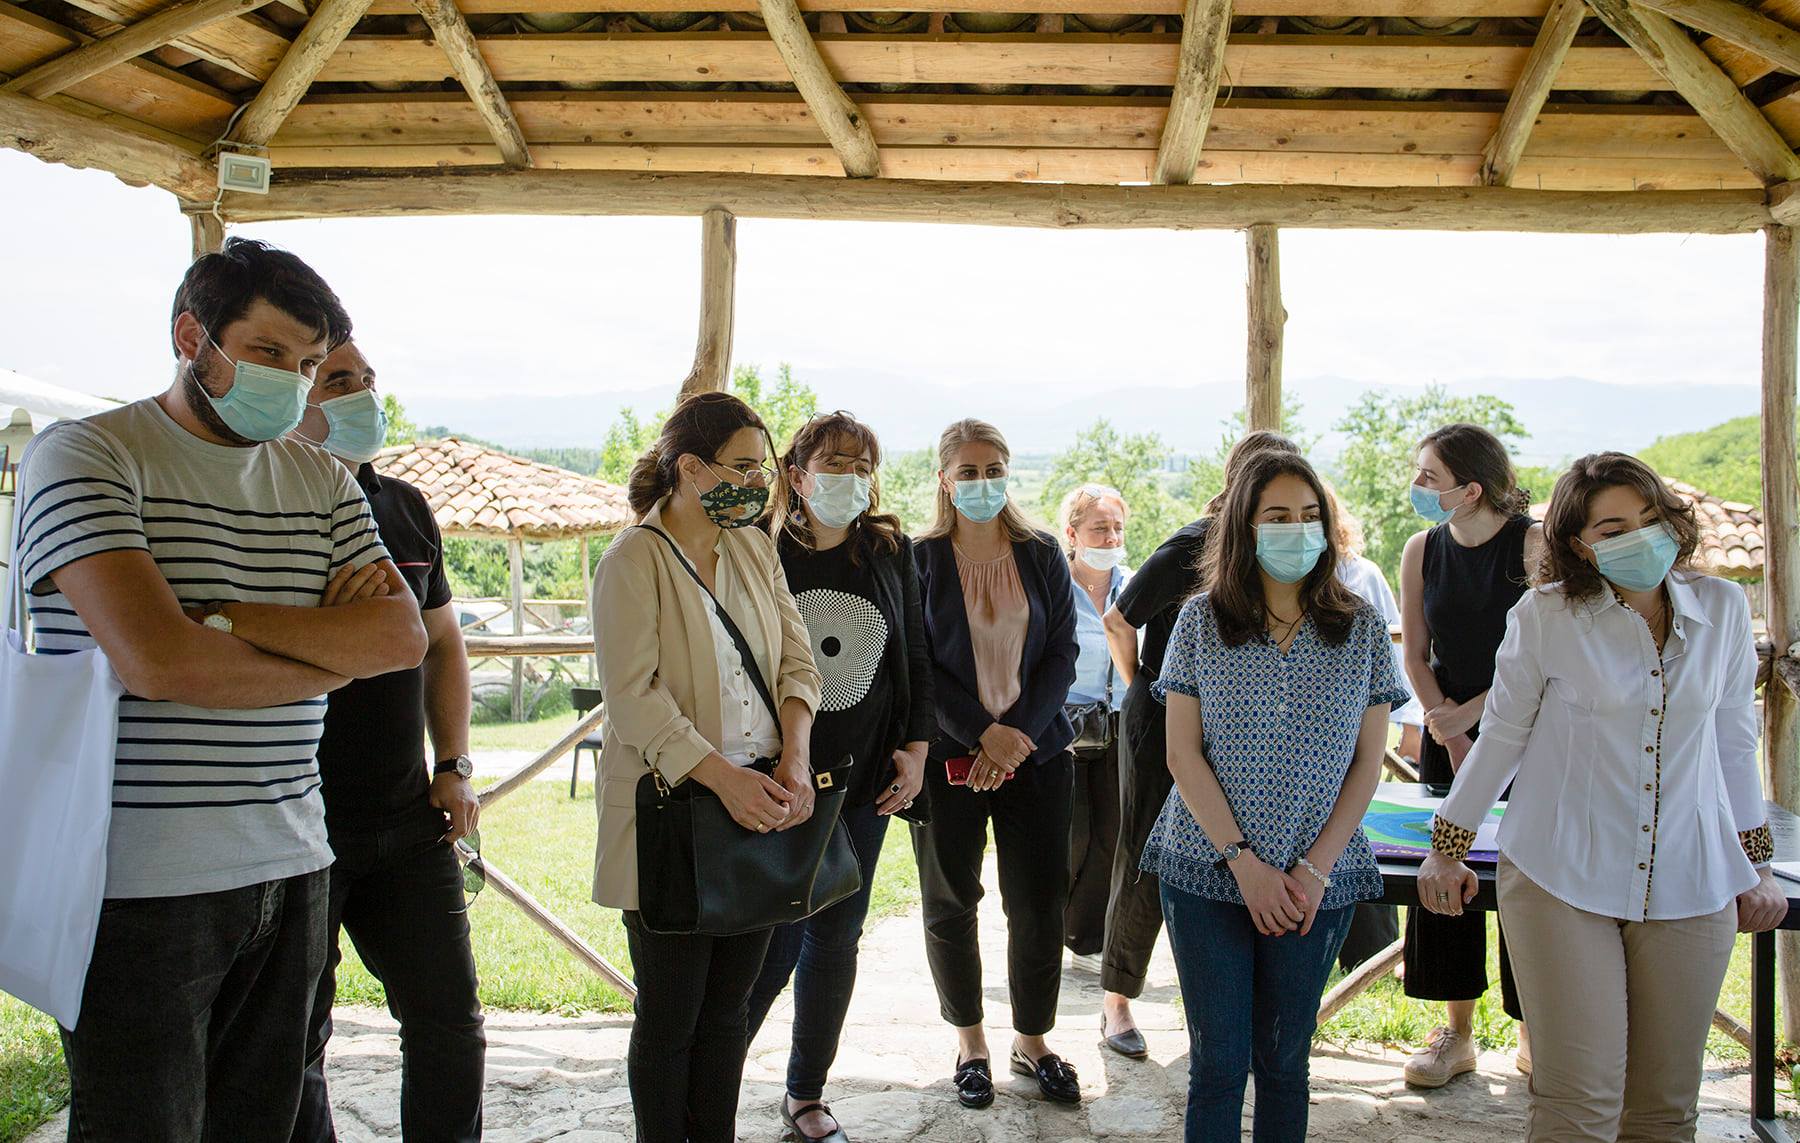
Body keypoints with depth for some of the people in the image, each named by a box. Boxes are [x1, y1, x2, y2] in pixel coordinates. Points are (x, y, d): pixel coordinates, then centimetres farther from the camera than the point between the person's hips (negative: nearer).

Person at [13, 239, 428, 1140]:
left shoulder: (323, 481, 12)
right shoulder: (83, 456, -6)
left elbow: (403, 636, -2)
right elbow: (157, 660, -20)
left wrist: (224, 617, -13)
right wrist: (331, 647, -6)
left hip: (290, 868, 6)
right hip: (143, 886, -5)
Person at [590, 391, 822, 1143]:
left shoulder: (754, 547, 11)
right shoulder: (633, 561, -9)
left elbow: (796, 660, 8)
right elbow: (634, 695, -16)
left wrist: (794, 759, -9)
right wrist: (724, 777, -23)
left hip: (759, 804, 6)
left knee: (728, 1004, 13)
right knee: (671, 1015, 5)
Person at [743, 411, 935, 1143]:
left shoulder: (892, 553, 6)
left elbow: (914, 658, 11)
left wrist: (916, 747, 3)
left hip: (866, 780, 4)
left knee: (836, 939, 11)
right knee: (776, 939, -4)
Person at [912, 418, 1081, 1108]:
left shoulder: (1042, 555, 7)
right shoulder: (920, 559, 0)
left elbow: (1062, 654, 3)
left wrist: (1019, 733, -10)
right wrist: (983, 732, -13)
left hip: (1035, 754, 2)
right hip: (948, 758, -1)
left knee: (1040, 905, 3)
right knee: (950, 903, 7)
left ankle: (1032, 1040, 22)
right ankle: (969, 1042, 26)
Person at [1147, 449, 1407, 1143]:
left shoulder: (1362, 628, 3)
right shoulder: (1201, 620, 0)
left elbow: (1367, 762, 3)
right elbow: (1183, 754, -3)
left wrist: (1315, 870, -6)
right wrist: (1245, 861, -10)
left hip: (1317, 882, 1)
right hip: (1207, 871, -1)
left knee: (1283, 1059, 10)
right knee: (1217, 1060, 4)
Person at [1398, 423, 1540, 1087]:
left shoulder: (1533, 545, -13)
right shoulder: (1423, 551, 0)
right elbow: (1415, 656, 3)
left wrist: (1473, 710, -16)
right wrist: (1452, 733, -7)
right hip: (1448, 729, 4)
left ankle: (1533, 1035, 16)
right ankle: (1457, 1034, 16)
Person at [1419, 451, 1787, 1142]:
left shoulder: (1723, 608, 4)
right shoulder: (1546, 616, -5)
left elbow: (1735, 745, 14)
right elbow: (1501, 736, 5)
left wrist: (1755, 864, 16)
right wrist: (1446, 847, 8)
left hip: (1689, 888, 3)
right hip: (1559, 879, -3)